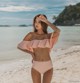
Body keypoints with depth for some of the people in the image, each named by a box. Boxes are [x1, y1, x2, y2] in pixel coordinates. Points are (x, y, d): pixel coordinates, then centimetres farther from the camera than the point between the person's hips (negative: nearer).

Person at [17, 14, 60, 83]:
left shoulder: (50, 36, -4)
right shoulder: (31, 35, -3)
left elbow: (58, 31, -26)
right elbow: (19, 46, 5)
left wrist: (46, 20, -19)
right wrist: (31, 53, -3)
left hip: (48, 67, 0)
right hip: (36, 67, 0)